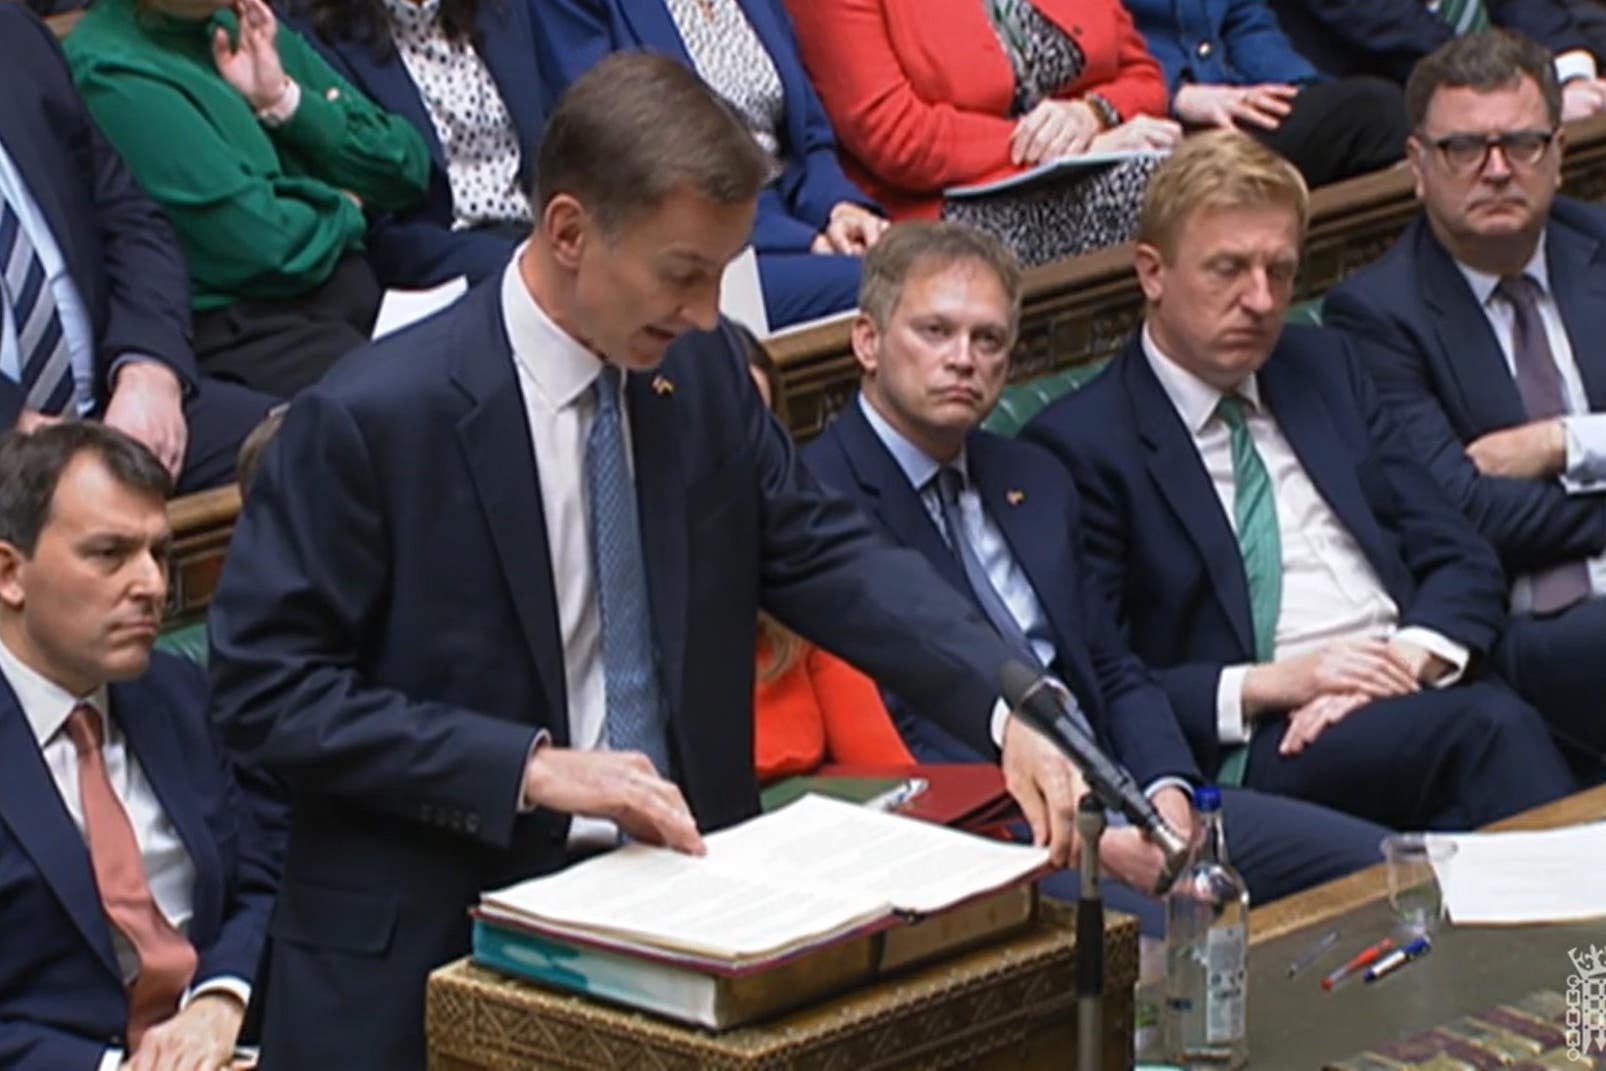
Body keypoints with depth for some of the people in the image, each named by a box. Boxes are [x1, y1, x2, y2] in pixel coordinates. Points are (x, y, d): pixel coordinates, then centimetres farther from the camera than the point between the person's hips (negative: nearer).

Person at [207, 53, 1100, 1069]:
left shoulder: (706, 367, 3)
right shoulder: (372, 418, -15)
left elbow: (824, 555, 8)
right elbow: (266, 685, -13)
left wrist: (1005, 716, -8)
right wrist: (528, 766, -20)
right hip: (435, 939, -5)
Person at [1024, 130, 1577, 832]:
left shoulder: (1325, 370, 22)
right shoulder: (1081, 443, 3)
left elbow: (1462, 561, 17)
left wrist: (1413, 658, -5)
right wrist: (1264, 687, -15)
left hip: (1414, 692, 5)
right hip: (1249, 756, -5)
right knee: (1490, 728, -34)